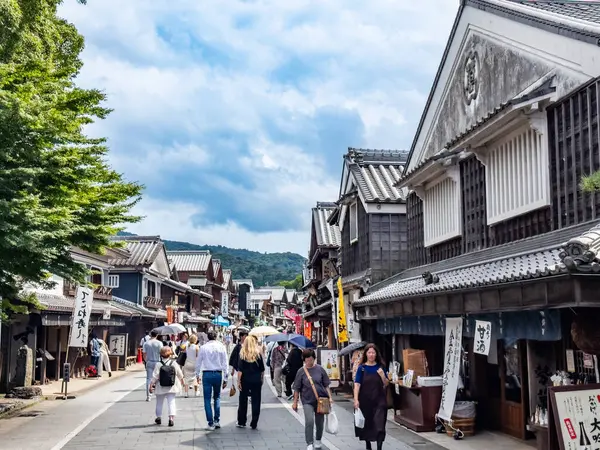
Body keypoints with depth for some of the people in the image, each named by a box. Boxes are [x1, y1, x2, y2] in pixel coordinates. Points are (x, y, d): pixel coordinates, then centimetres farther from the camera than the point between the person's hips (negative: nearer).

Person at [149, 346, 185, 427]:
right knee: (171, 402, 1)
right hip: (171, 387, 1)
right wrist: (182, 381, 25)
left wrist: (151, 384, -4)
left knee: (159, 402, 16)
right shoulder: (174, 363, -3)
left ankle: (159, 417, 28)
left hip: (161, 388, -1)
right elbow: (180, 374, 9)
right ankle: (171, 418, -12)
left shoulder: (158, 364, -10)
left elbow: (155, 376, -12)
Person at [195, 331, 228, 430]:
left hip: (206, 374, -1)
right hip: (218, 374, 1)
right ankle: (217, 420, 10)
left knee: (207, 399, 4)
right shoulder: (221, 347, 0)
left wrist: (197, 375, 21)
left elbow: (198, 362, 6)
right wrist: (225, 378, 5)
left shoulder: (203, 347, 0)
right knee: (217, 397, 17)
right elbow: (225, 363, 1)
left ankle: (211, 423, 2)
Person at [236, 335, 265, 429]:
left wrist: (238, 381, -6)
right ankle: (254, 424, 6)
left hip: (245, 380, 0)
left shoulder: (242, 354, -6)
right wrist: (261, 379, 14)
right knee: (256, 401, 5)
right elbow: (262, 369, 3)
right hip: (256, 380, 0)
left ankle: (241, 422, 20)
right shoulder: (258, 354, -2)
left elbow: (240, 370, -9)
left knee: (243, 401, 12)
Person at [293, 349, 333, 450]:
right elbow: (297, 389, 1)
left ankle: (318, 440, 36)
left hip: (321, 400, 2)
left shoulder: (320, 369, -1)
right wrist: (295, 402, 1)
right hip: (307, 401, -2)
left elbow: (326, 385, 5)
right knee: (309, 421, -16)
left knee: (320, 422, 13)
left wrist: (330, 397, -1)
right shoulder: (301, 372, -4)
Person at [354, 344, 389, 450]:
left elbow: (386, 384, 6)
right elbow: (357, 384, -8)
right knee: (367, 424, 13)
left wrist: (382, 375, -14)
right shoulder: (362, 368, -3)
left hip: (379, 400, 0)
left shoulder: (380, 367, 2)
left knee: (379, 425, -8)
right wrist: (356, 399, -17)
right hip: (365, 400, 0)